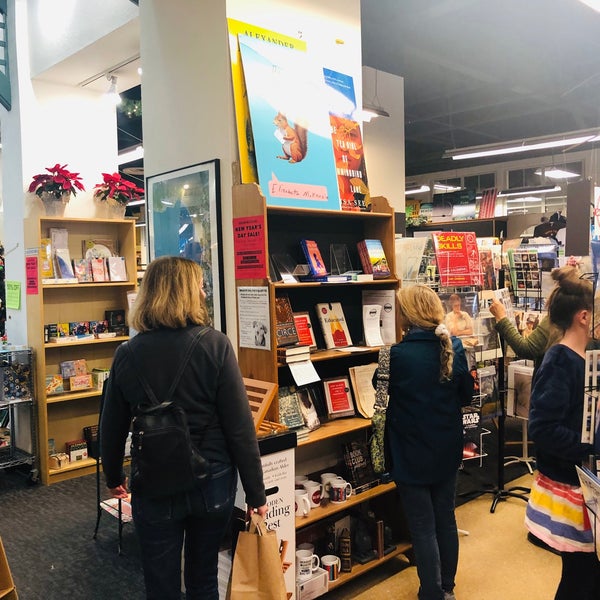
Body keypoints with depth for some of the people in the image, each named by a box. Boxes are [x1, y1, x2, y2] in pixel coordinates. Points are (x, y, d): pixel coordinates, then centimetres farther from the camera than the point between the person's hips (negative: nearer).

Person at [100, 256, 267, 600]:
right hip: (212, 483, -1)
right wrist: (256, 493, -3)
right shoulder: (215, 345, -14)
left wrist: (113, 477, 21)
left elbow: (112, 429, 3)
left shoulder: (128, 354, -7)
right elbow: (240, 428, -14)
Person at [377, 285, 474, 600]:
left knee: (423, 529, 7)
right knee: (446, 519, 20)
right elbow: (466, 396, 4)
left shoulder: (397, 355, -22)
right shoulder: (454, 348, -8)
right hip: (447, 451, 5)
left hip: (411, 455, -5)